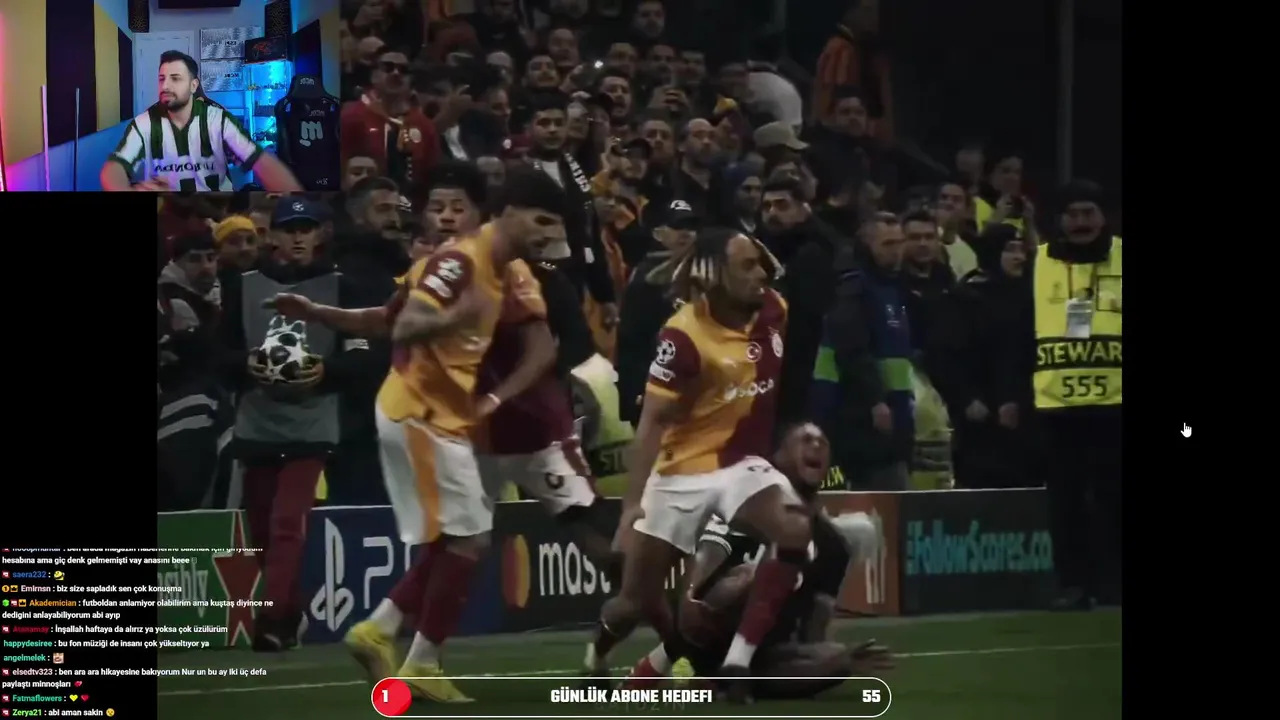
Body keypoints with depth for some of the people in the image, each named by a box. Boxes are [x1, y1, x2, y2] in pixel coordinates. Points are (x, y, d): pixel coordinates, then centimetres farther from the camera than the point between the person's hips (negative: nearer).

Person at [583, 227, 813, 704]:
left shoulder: (773, 312, -5)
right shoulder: (683, 336, -22)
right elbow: (651, 422, -21)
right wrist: (632, 502, -27)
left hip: (741, 461, 4)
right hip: (683, 469, -4)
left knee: (795, 532, -27)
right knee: (638, 599, 2)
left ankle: (736, 665, -21)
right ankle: (597, 650, 40)